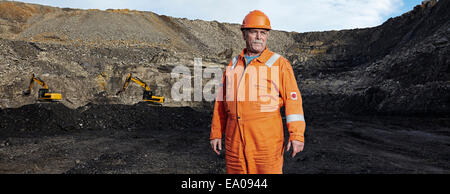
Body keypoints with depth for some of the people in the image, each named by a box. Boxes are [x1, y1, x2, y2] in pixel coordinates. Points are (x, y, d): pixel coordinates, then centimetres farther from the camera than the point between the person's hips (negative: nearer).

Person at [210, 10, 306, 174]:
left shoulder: (280, 64, 1)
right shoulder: (233, 65, 13)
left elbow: (293, 99, -5)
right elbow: (221, 101, 16)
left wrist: (297, 135, -13)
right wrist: (216, 133, 14)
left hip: (267, 139, -4)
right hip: (235, 139, 4)